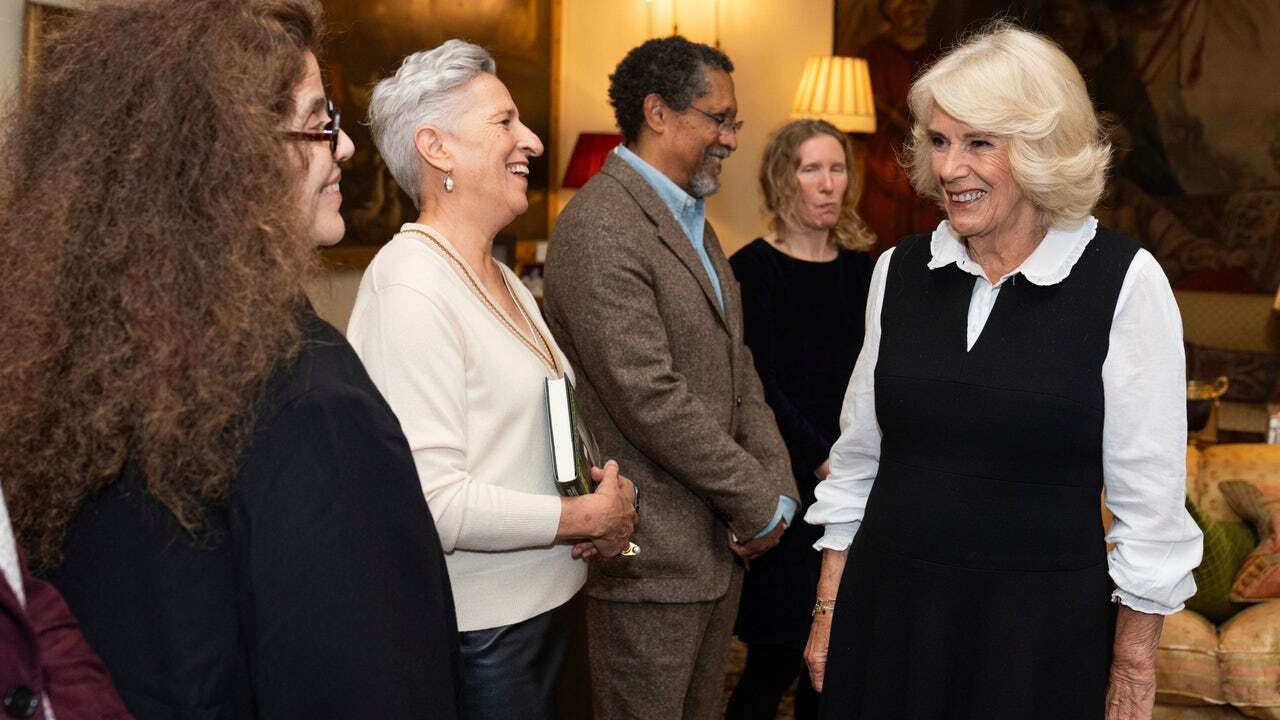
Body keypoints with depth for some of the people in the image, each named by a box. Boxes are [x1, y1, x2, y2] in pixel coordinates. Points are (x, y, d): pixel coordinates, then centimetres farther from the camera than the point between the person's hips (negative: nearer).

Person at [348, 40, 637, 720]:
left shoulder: (502, 280, 10)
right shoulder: (409, 290, -20)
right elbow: (431, 502, -26)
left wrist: (609, 498, -1)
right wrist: (587, 517, -15)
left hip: (547, 605, 9)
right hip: (477, 632, -9)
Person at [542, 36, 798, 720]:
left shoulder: (694, 221, 14)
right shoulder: (598, 227, -18)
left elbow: (739, 374, 13)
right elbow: (650, 399, -23)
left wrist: (777, 488, -2)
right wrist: (759, 504, -14)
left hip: (721, 545, 9)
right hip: (651, 558, -9)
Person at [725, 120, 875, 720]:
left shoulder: (862, 268, 11)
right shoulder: (753, 269, -5)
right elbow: (761, 387, -10)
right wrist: (823, 461, -14)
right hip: (790, 487, -5)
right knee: (778, 652, -2)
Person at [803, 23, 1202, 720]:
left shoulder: (1124, 282, -9)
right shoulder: (900, 271, 2)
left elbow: (1150, 504, -7)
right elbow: (857, 459, 9)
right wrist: (829, 614, 8)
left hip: (1045, 630, -3)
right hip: (887, 612, 3)